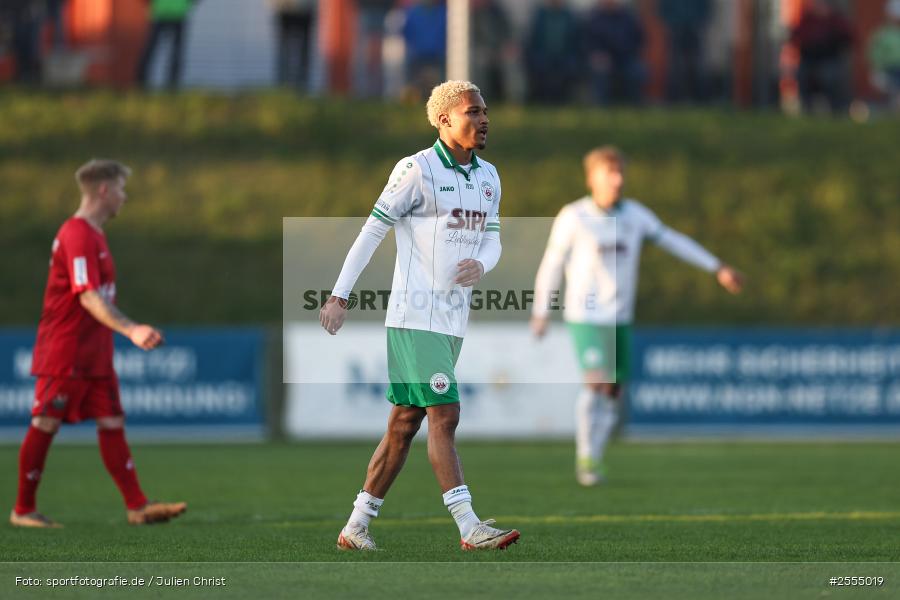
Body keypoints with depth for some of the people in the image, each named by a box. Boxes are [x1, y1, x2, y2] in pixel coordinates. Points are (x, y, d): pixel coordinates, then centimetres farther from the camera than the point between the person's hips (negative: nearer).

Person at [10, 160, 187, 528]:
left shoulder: (93, 235, 14)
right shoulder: (77, 235, -17)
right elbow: (88, 297, -25)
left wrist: (133, 330, 21)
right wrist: (130, 330, -33)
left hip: (94, 356, 10)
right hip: (63, 355, -10)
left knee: (112, 424, 4)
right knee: (45, 425, -1)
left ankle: (137, 507, 2)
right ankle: (23, 510, 8)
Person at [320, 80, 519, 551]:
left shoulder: (488, 177, 13)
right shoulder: (417, 170, -10)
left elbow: (492, 241, 17)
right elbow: (372, 231, -7)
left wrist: (481, 265, -8)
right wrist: (339, 296, -7)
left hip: (453, 319, 8)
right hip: (415, 315, -8)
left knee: (404, 424, 9)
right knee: (444, 416, -13)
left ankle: (356, 527, 15)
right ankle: (469, 528, -16)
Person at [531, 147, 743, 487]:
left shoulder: (635, 214, 3)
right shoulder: (573, 217, -8)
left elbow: (672, 241, 13)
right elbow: (552, 264, 0)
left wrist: (717, 268, 13)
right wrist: (541, 313, 3)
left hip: (620, 318, 5)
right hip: (585, 316, -5)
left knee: (613, 394, 5)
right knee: (598, 383, -20)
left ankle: (591, 460, 20)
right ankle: (587, 456, -5)